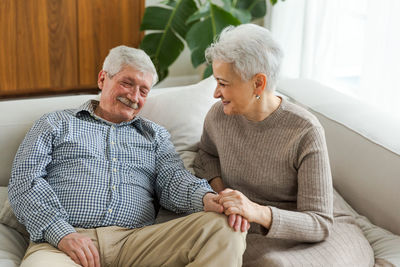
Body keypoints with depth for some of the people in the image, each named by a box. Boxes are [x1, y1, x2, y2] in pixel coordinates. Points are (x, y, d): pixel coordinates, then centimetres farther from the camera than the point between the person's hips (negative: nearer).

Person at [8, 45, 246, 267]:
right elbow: (24, 180, 6)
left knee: (224, 229, -21)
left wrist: (205, 198, -15)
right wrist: (63, 233, -12)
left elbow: (172, 179, 11)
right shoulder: (56, 124, 18)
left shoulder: (155, 134, 27)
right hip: (61, 242, -3)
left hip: (136, 239, 4)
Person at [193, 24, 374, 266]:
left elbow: (319, 223, -17)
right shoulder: (218, 116, -4)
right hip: (258, 237, 2)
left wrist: (259, 212, -35)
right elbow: (206, 154, 22)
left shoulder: (306, 131, -17)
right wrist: (221, 191, -1)